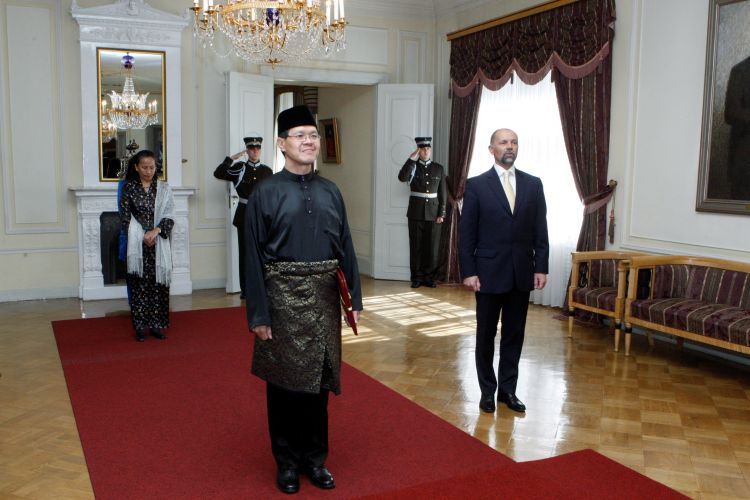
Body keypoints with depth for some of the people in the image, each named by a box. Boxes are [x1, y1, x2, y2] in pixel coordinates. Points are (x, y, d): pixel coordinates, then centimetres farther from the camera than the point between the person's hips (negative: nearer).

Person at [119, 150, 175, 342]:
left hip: (159, 244, 1)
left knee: (158, 282, 2)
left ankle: (157, 323, 11)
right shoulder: (129, 188, 2)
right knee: (139, 283, 1)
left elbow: (169, 217, 1)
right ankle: (140, 325, 9)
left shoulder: (164, 189, 4)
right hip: (137, 245, -1)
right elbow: (125, 217, -1)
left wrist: (156, 231, -16)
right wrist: (142, 236, -10)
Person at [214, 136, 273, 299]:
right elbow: (218, 174, -7)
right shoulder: (239, 168, 2)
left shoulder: (267, 171, 5)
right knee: (244, 252, 4)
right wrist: (231, 158, -10)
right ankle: (245, 289, 9)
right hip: (244, 215, -1)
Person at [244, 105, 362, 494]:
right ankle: (287, 462, 26)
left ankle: (315, 459, 30)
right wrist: (259, 315, -11)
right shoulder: (266, 192, -5)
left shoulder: (330, 192, 6)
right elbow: (254, 257, -7)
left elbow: (346, 247, 8)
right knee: (284, 380, 9)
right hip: (283, 297, -3)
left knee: (318, 378, 13)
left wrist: (355, 297, 3)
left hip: (323, 298, 4)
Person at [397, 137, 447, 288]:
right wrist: (411, 159, -19)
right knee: (416, 246, 2)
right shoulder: (413, 167, 3)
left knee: (432, 246, 3)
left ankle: (429, 277, 13)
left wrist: (441, 213, -1)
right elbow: (402, 178, -19)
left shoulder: (439, 168, 6)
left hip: (433, 213, 1)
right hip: (416, 212, -1)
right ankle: (417, 277, 11)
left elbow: (442, 193, 6)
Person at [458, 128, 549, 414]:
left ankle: (508, 389, 23)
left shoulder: (533, 184, 5)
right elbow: (466, 233, -4)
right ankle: (487, 390, 23)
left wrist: (541, 267, 0)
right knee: (486, 335, 8)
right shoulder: (476, 185, -3)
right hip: (489, 273, -2)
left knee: (514, 335, 10)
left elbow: (540, 230, 6)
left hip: (522, 273, 3)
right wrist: (468, 272, -9)